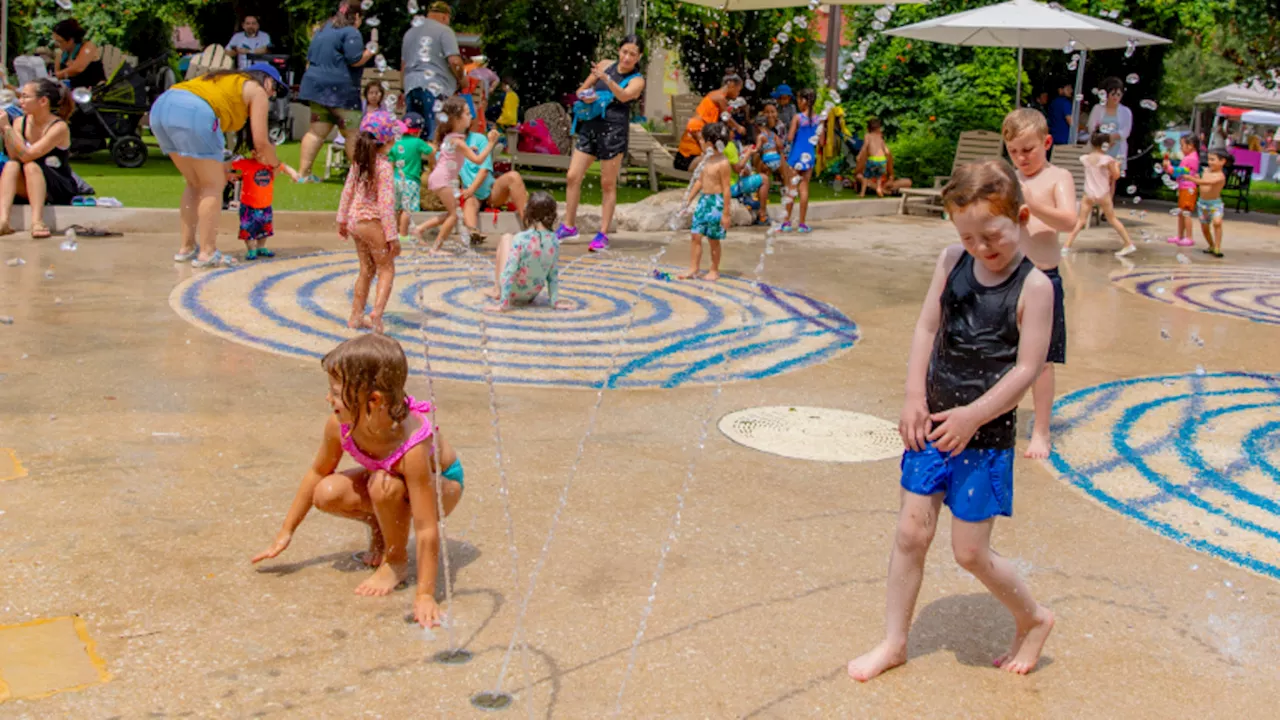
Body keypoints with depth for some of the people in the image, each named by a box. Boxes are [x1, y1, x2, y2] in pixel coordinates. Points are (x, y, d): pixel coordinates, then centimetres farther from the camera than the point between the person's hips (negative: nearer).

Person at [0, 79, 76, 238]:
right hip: (28, 190, 5)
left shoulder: (59, 127, -16)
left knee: (31, 165, -29)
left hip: (62, 191, -5)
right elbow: (14, 157, -12)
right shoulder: (20, 122, 2)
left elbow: (26, 155, -25)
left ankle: (37, 221, -43)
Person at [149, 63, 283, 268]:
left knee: (195, 184, 19)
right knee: (213, 186, 4)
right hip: (194, 113, -8)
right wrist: (275, 163, 27)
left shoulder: (227, 80, 35)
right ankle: (207, 253, 0)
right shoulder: (257, 91, 15)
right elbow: (261, 142, 7)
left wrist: (220, 168, 34)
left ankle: (186, 248, 20)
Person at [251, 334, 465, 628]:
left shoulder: (413, 446, -41)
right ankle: (379, 527, 8)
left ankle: (397, 562, -12)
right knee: (327, 494, -21)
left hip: (442, 483, -6)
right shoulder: (340, 425, -24)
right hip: (388, 474, 6)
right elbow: (317, 473, -3)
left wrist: (424, 595, -40)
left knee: (384, 485, -37)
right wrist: (286, 532, 3)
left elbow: (427, 530, -39)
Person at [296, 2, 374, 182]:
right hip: (341, 89, -8)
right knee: (353, 134, -1)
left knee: (317, 131, 7)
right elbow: (355, 60, -15)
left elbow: (310, 59, 24)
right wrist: (370, 52, 1)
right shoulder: (351, 33, -9)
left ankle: (303, 173, 3)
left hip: (316, 85, 8)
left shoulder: (322, 30, 18)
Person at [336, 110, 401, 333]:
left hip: (355, 221, 7)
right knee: (386, 269, 4)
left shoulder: (359, 161, 4)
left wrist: (342, 219, 22)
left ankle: (356, 316, 24)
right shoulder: (384, 166, -17)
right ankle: (377, 313, -12)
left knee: (367, 269, 19)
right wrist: (392, 236, -16)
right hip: (373, 223, -7)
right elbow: (386, 203, -19)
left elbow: (348, 191, 11)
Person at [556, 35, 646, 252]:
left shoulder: (637, 80, -1)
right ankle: (568, 226, 15)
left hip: (614, 130, -4)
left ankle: (603, 234, 6)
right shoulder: (605, 65, 10)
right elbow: (581, 89, 18)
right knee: (573, 176, 1)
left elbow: (623, 96, -23)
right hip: (590, 126, 4)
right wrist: (585, 97, -6)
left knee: (608, 184, 0)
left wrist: (606, 79, -38)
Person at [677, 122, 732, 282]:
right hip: (703, 200, 8)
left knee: (713, 239, 3)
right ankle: (693, 269, 10)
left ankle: (714, 270, 18)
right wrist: (688, 199, 19)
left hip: (716, 203, -8)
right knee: (695, 235, 4)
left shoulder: (722, 163, -15)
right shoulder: (707, 160, 8)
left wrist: (726, 213, -16)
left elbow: (726, 189, -15)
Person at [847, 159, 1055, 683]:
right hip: (934, 423, 5)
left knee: (970, 551, 3)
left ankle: (1033, 619, 30)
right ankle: (893, 643, 23)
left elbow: (1027, 368, -16)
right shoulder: (953, 262, 0)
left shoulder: (1034, 287, -14)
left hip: (986, 436, -5)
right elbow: (927, 329, 3)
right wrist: (915, 399, -3)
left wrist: (973, 415, -18)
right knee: (911, 532, 8)